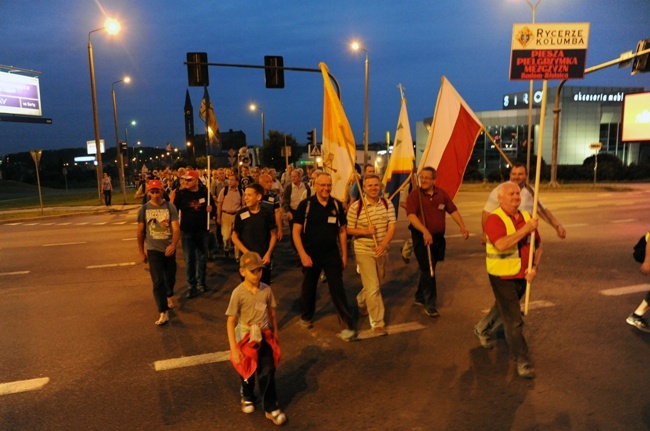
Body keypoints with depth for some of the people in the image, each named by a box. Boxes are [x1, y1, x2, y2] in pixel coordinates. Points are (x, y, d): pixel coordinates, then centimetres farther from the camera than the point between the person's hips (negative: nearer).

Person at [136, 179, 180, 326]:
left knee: (170, 277, 17)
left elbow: (176, 229, -14)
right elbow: (140, 232, 5)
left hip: (169, 249, 1)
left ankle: (169, 295, 48)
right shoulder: (143, 209, -3)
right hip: (153, 250, -1)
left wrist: (173, 245, -31)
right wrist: (141, 252, 7)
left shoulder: (170, 207, -8)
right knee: (158, 281, -7)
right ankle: (163, 313, -4)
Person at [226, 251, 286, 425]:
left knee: (267, 373, -1)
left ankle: (271, 408, 18)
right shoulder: (238, 293, -20)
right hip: (246, 338, -1)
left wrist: (275, 334, 11)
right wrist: (234, 348, -20)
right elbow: (231, 321, -18)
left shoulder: (267, 290, -10)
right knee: (248, 372, 19)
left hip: (265, 337, 2)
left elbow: (272, 313, 3)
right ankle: (247, 397, 48)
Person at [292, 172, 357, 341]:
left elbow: (342, 231, 7)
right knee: (308, 288, 16)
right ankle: (306, 317, 39)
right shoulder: (305, 205, -9)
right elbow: (296, 232, -9)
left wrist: (344, 254, 5)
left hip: (332, 254, 1)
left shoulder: (337, 205, -1)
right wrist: (303, 254, -16)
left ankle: (348, 326, 6)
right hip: (311, 255, -1)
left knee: (338, 289, -1)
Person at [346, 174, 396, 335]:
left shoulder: (388, 204, -2)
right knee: (373, 287, -7)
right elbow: (349, 229, -6)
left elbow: (392, 227, -6)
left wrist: (383, 245, -21)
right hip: (364, 251, -5)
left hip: (382, 250, 5)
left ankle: (361, 301, 51)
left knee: (375, 284, 22)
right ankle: (378, 323, 2)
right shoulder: (356, 206, -12)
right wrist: (364, 231, -25)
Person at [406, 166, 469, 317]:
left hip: (438, 237, 5)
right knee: (428, 270, -6)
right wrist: (424, 231, -36)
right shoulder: (414, 195, -11)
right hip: (421, 238, -5)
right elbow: (411, 216, -23)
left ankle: (420, 297, 34)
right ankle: (429, 304, 5)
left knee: (428, 269, 16)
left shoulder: (442, 194, 4)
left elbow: (453, 210, 10)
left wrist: (462, 227, -2)